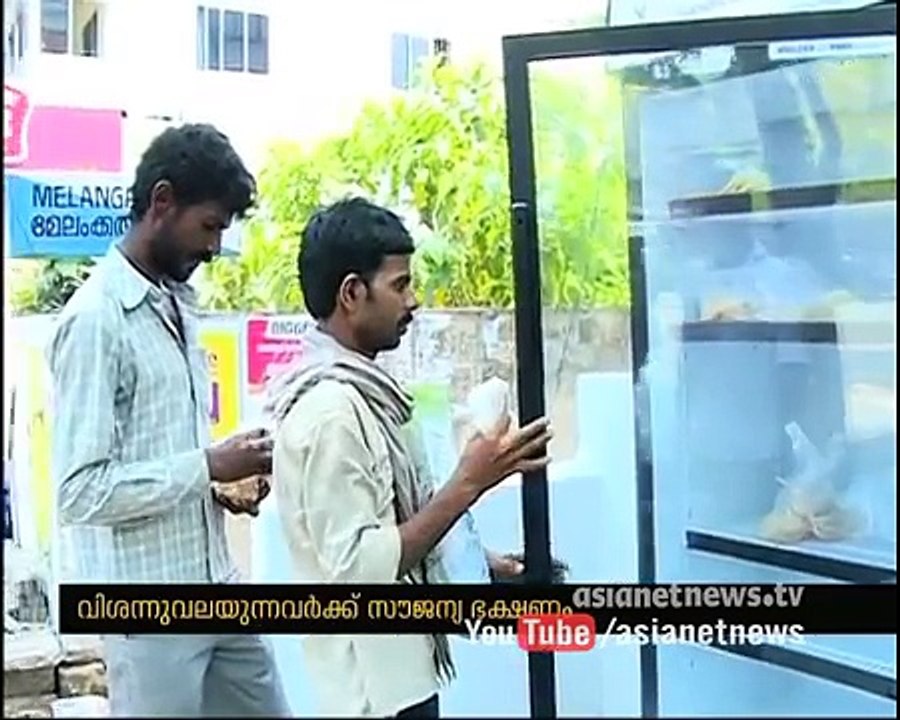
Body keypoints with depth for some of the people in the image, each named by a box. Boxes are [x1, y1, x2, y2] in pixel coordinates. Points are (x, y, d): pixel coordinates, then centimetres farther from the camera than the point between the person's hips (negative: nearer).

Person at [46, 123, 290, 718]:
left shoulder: (180, 305, 9)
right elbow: (80, 492, -21)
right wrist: (208, 467, -19)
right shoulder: (96, 319, -16)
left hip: (218, 587, 8)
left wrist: (222, 482, 2)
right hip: (151, 609, -8)